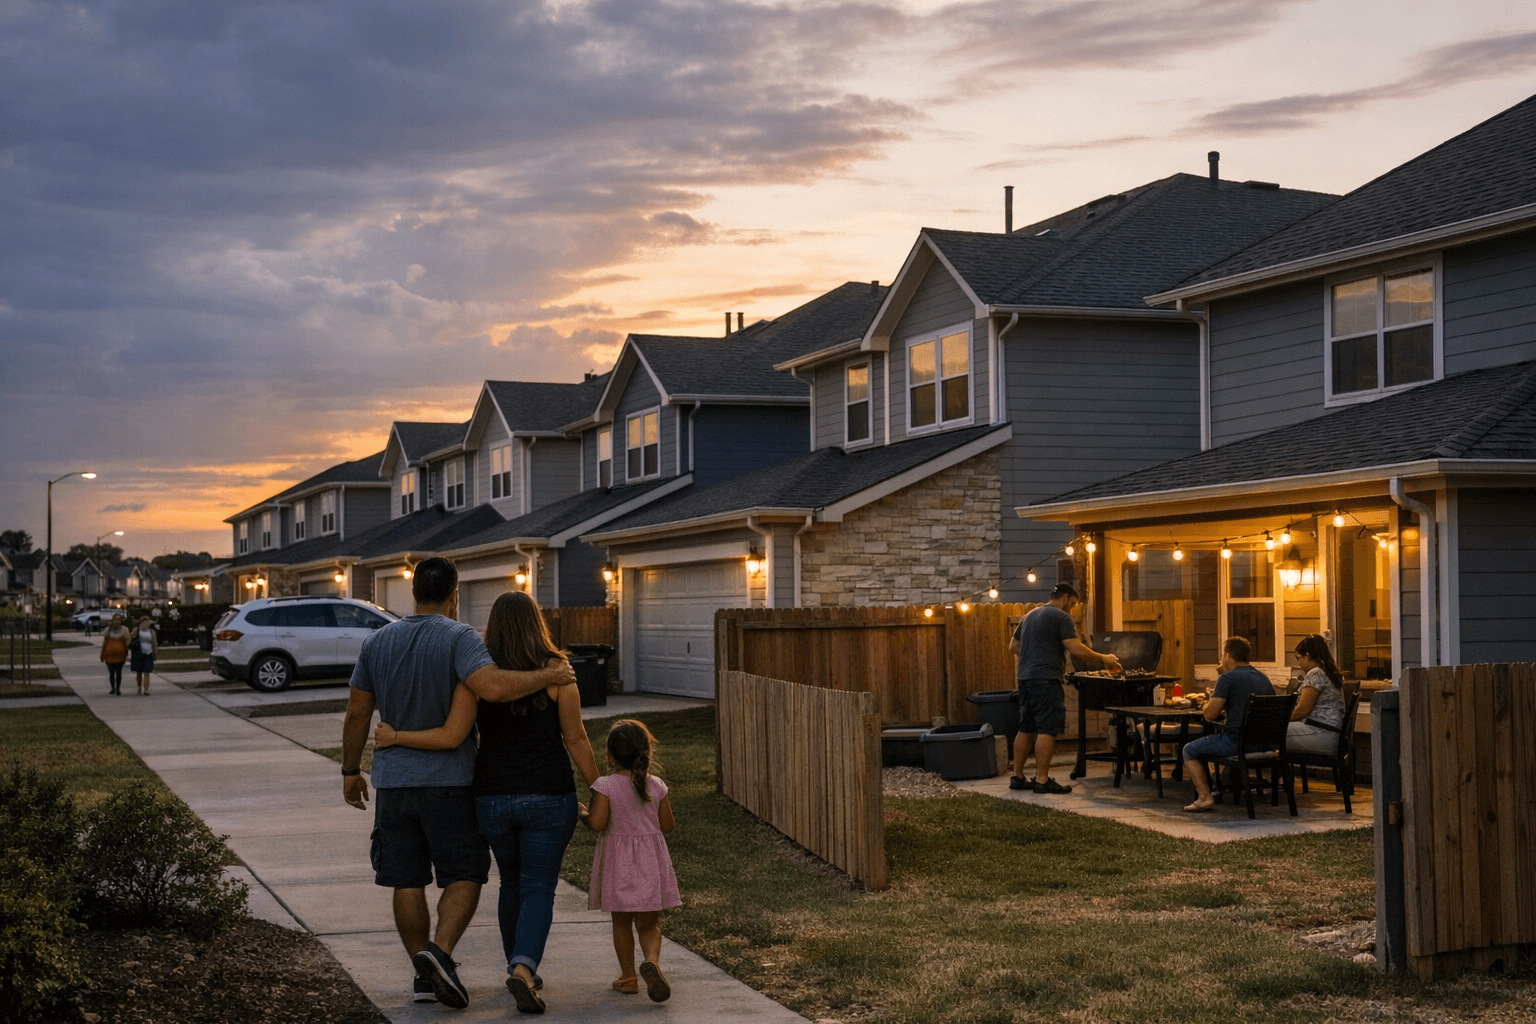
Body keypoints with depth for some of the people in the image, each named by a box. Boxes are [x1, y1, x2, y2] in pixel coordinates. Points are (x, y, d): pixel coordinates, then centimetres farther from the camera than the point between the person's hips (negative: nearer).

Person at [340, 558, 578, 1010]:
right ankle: (439, 951, -17)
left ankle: (425, 975, 13)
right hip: (449, 781, -4)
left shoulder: (377, 642, 5)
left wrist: (351, 772, 17)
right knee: (464, 875, 4)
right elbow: (492, 686, -28)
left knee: (407, 881, 10)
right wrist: (547, 677, -15)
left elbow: (357, 713, 8)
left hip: (393, 782, 4)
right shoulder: (458, 638, -11)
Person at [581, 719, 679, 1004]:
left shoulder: (605, 786, -12)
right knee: (649, 923, 8)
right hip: (651, 861, 2)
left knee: (621, 922, 14)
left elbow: (597, 823, -19)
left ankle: (628, 975, 17)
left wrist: (583, 815, 1)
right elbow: (667, 826, 3)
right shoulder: (656, 786, -2)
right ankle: (652, 960, -18)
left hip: (618, 863, -2)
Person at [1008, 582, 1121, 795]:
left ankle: (1017, 777, 15)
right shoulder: (1061, 618, -6)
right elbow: (1076, 649, -15)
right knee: (1047, 730, -7)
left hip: (1025, 679, 9)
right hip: (1047, 680, -9)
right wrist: (1103, 659, -6)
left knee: (1026, 729, 13)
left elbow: (1013, 646, 26)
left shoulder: (1030, 616, 21)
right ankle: (1042, 780, -9)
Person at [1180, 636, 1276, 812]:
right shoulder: (1264, 678, 13)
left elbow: (1210, 715, -13)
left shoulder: (1227, 678, -11)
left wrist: (1209, 700, 8)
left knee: (1189, 750, 10)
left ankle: (1204, 797, -4)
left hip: (1236, 741, -8)